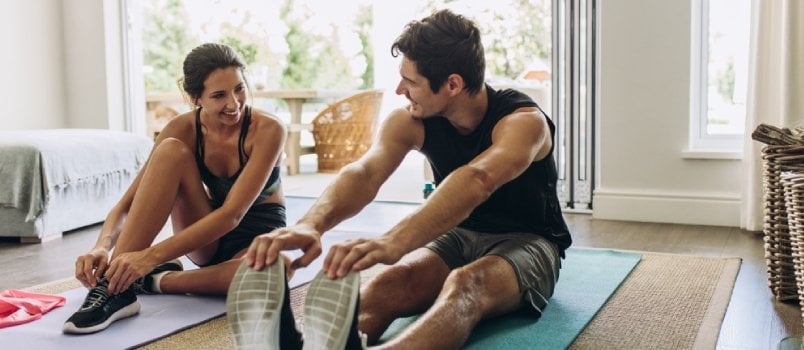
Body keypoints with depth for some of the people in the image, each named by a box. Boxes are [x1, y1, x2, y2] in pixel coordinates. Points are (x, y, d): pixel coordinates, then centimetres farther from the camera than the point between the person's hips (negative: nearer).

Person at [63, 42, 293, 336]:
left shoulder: (268, 130, -23)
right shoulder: (182, 129, -12)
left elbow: (232, 213, -32)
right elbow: (127, 203, -14)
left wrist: (152, 257, -41)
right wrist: (102, 246, -36)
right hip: (207, 239, 3)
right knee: (171, 151, -26)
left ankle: (157, 280, -20)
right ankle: (117, 287, -30)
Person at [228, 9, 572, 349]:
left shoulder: (523, 120, -24)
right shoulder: (410, 121, -10)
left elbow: (477, 180, -46)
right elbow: (364, 172, -29)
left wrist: (394, 242, -64)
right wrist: (310, 224, -52)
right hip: (458, 235, 5)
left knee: (466, 285, -42)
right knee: (385, 286, -32)